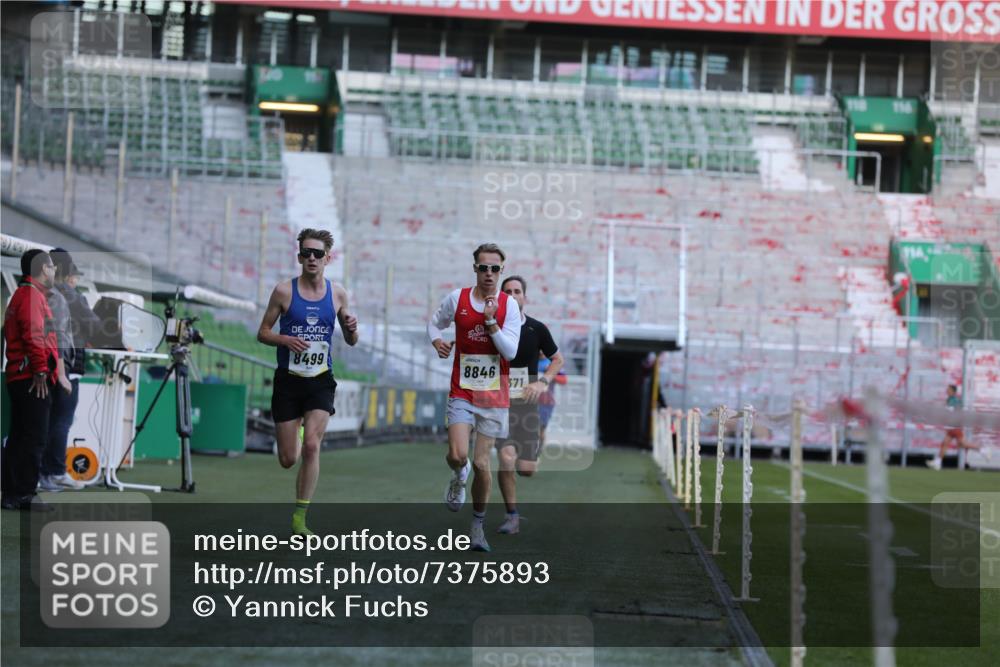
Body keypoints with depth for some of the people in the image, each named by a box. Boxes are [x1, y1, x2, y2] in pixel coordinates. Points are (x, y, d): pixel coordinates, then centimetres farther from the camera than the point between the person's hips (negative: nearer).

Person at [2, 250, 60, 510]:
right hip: (33, 378, -11)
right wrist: (40, 370, -22)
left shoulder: (21, 294, 23)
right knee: (34, 438, -10)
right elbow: (34, 335, -21)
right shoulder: (32, 295, -10)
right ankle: (22, 494, -12)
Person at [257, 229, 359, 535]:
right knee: (288, 459, 2)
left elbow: (350, 341, 13)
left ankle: (299, 517, -6)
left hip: (320, 380, 1)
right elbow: (263, 333, 2)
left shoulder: (337, 293, 3)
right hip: (288, 380, -1)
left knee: (312, 446, -17)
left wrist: (352, 329, -10)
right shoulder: (284, 291, -4)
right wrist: (286, 340, -18)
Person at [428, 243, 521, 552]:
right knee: (458, 455, -18)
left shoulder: (509, 305, -3)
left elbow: (511, 352, -9)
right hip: (462, 392, 0)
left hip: (494, 396, 0)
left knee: (482, 463, 2)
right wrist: (436, 341, -4)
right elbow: (434, 322, 18)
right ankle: (459, 476, 20)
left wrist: (490, 321, -18)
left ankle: (478, 524, 20)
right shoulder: (457, 299, 0)